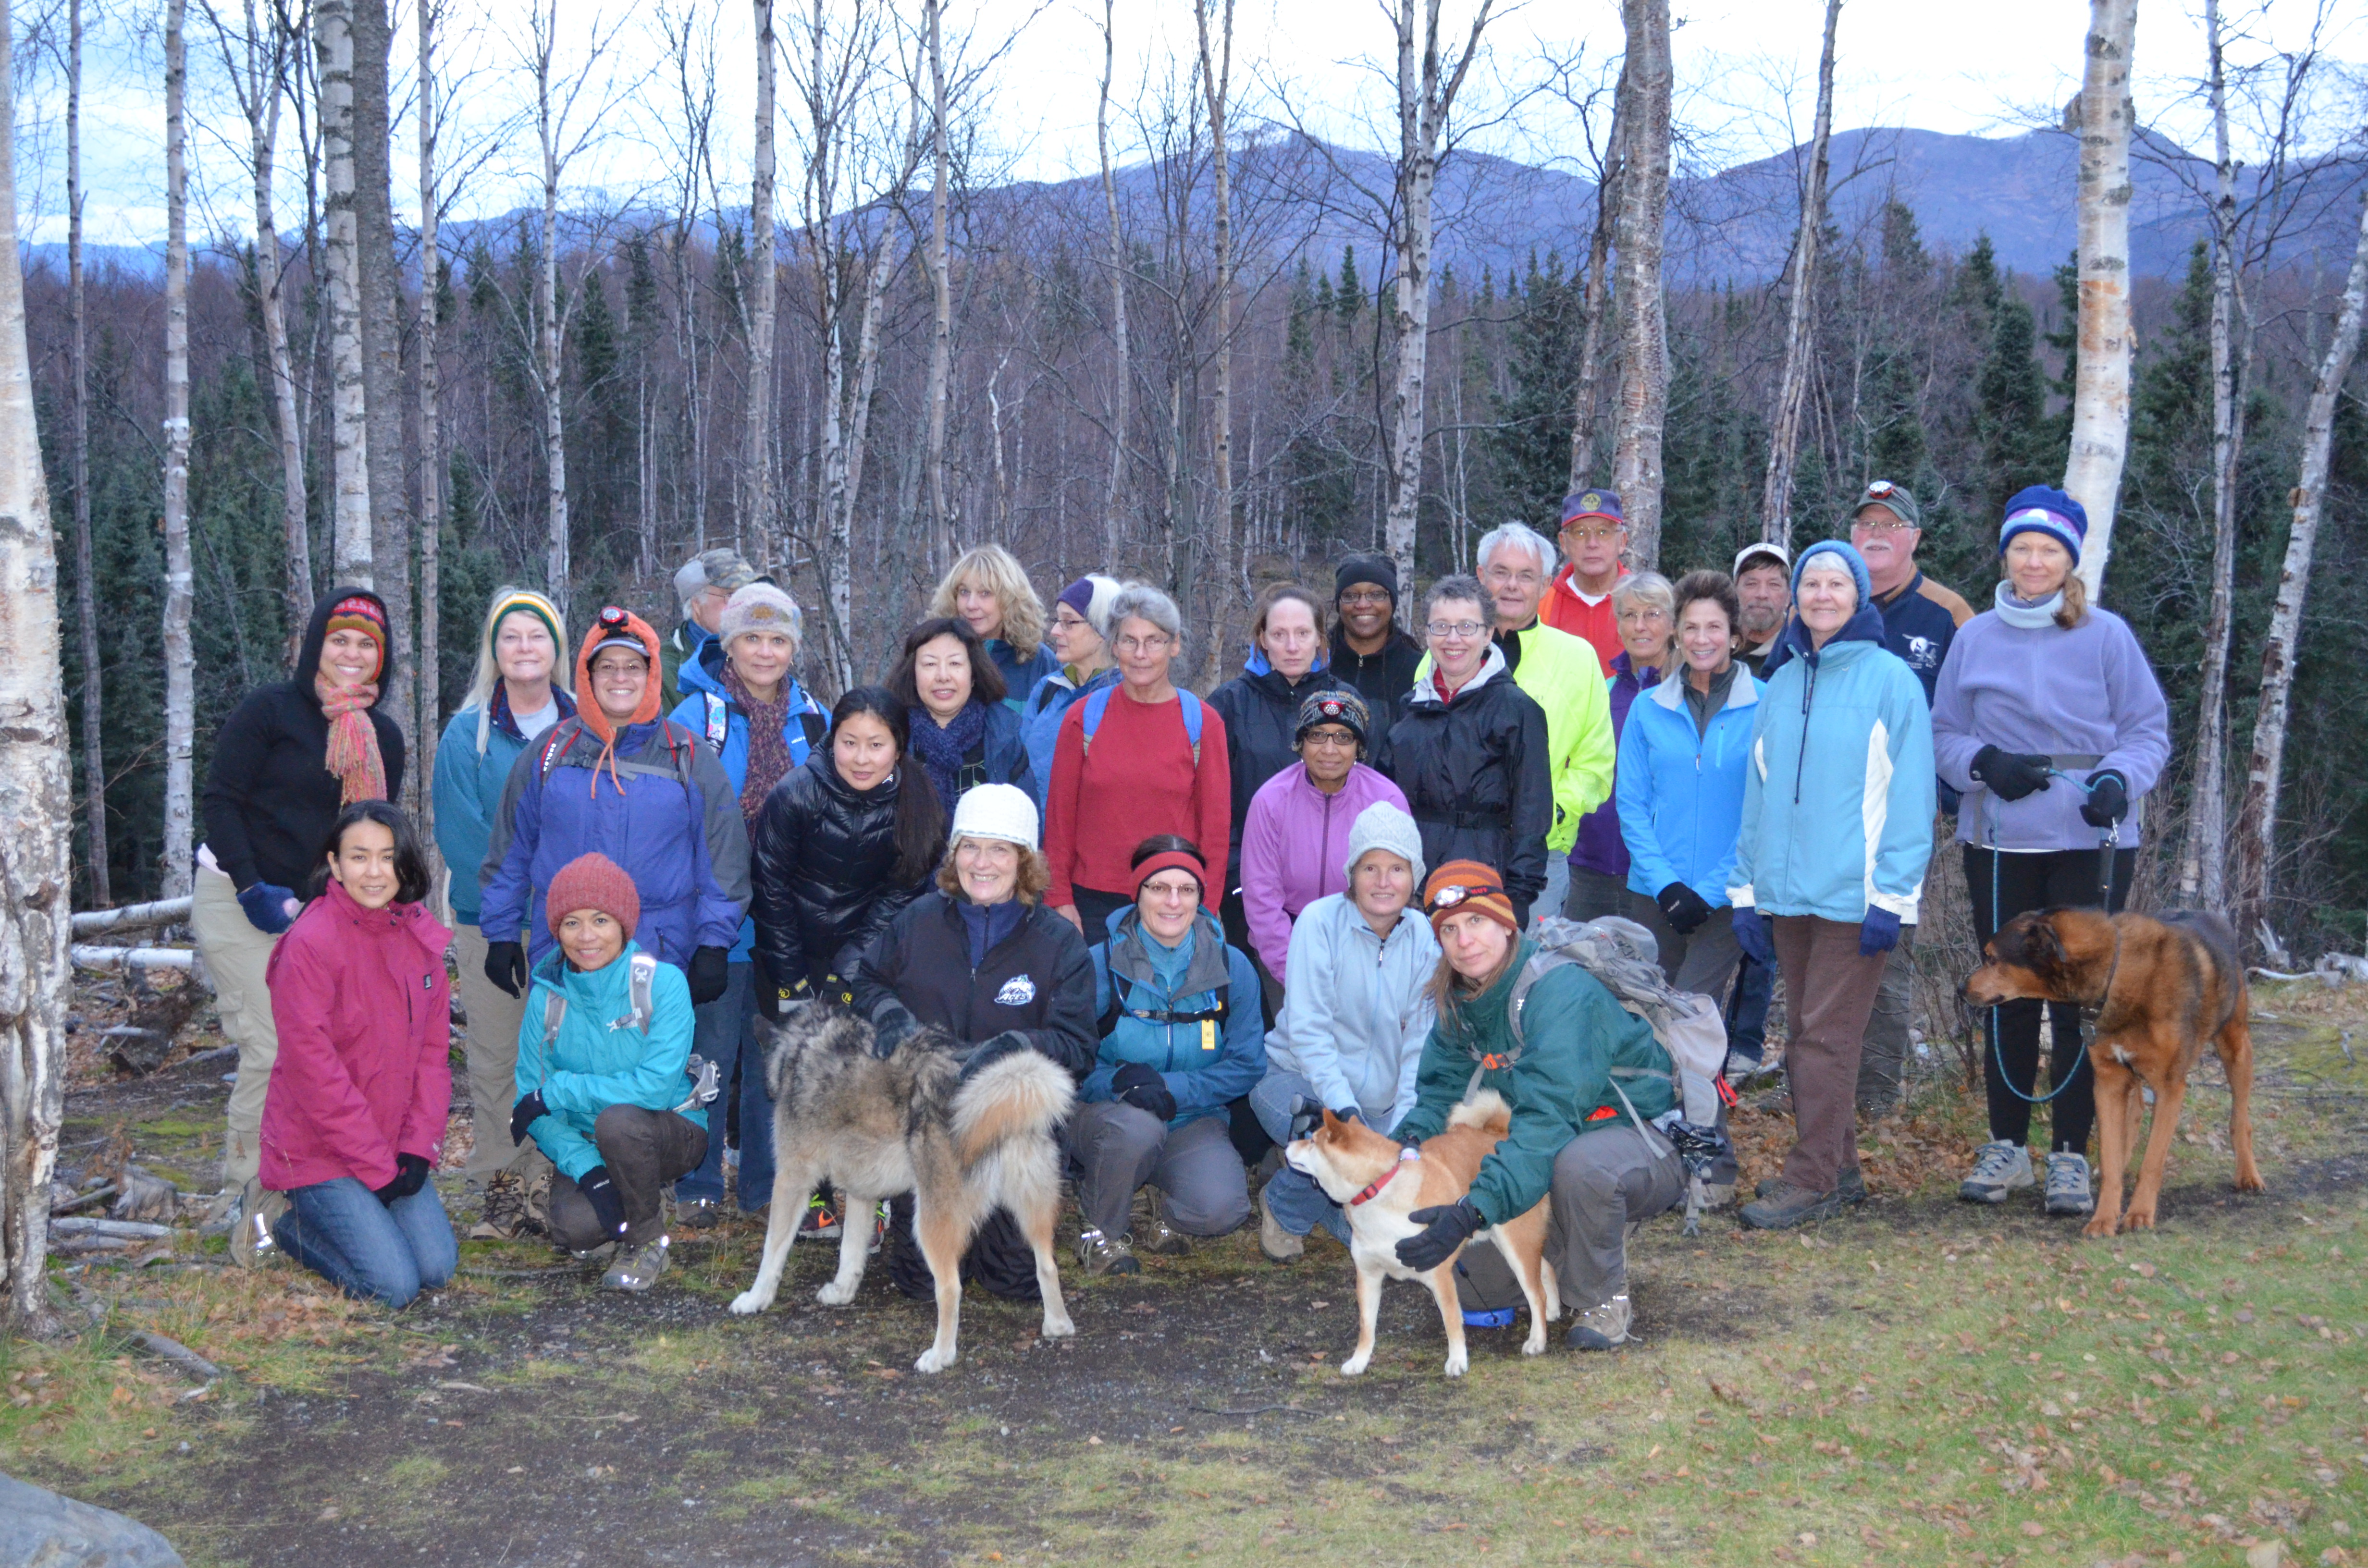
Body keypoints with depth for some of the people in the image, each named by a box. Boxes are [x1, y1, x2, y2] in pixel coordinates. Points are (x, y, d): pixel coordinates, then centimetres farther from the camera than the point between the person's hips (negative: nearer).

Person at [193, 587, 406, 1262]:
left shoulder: (383, 735, 13)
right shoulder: (269, 710, -5)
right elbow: (221, 799, -8)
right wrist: (251, 888, -15)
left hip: (322, 908, 5)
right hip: (239, 899, -5)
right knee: (272, 1047, -14)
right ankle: (244, 1199, -4)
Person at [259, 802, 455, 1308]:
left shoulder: (421, 936, 3)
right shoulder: (310, 943, -18)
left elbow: (434, 1049, 6)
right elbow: (313, 1068, -18)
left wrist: (418, 1148, -5)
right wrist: (376, 1165, -15)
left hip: (395, 1147, 6)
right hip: (319, 1150, -6)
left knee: (437, 1269, -7)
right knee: (394, 1285, -15)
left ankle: (348, 1220, 20)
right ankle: (299, 1228, 12)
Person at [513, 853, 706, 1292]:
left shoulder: (662, 983, -15)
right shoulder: (548, 997, -5)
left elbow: (656, 1087, -23)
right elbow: (530, 1098, -7)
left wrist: (557, 1091, -21)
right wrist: (586, 1167, -22)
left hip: (671, 1132, -3)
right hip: (584, 1145, 3)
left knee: (618, 1121, -35)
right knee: (575, 1227, -26)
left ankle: (648, 1241, -8)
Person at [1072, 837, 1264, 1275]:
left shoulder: (1233, 968, -3)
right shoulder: (1100, 964, -9)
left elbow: (1247, 1066, -5)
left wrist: (1172, 1088, -19)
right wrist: (1118, 1081, -32)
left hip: (1192, 1121, 2)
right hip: (1106, 1113, -1)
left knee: (1223, 1209, -27)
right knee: (1137, 1126, -37)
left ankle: (1168, 1217, 11)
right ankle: (1101, 1232, -7)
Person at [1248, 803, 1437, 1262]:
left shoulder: (1423, 940, 0)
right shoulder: (1321, 922, -10)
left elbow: (1419, 1045, -1)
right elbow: (1307, 1030, -15)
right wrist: (1343, 1107, -27)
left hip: (1378, 1103, 4)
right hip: (1298, 1081, -3)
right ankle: (1284, 1208, -1)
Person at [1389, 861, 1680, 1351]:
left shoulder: (1561, 991, -28)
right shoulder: (1460, 1000, -2)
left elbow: (1550, 1118, -38)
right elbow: (1443, 1091, -1)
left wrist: (1474, 1210, -48)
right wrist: (1405, 1142, -25)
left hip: (1646, 1142, -7)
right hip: (1547, 1152, 7)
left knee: (1579, 1164, -42)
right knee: (1468, 1287, -5)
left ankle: (1605, 1301, -14)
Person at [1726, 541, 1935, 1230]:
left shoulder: (1890, 680, -3)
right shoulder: (1782, 684, 13)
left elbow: (1911, 795, -7)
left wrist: (1892, 894, -13)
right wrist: (1747, 888, 9)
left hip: (1854, 891, -6)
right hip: (1788, 890, 6)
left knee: (1827, 1036, -7)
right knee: (1806, 1036, 9)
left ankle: (1812, 1179, -1)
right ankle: (1838, 1168, 19)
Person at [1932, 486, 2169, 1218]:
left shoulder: (2107, 635, 2)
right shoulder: (1974, 639, 7)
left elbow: (2148, 730, 2)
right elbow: (1943, 734, 9)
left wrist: (2120, 780, -17)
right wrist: (1985, 764, -11)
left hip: (2092, 841, -2)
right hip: (1999, 841, 2)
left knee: (2080, 997, -1)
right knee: (2008, 994, 7)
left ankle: (2071, 1154, 8)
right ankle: (2007, 1146, 18)